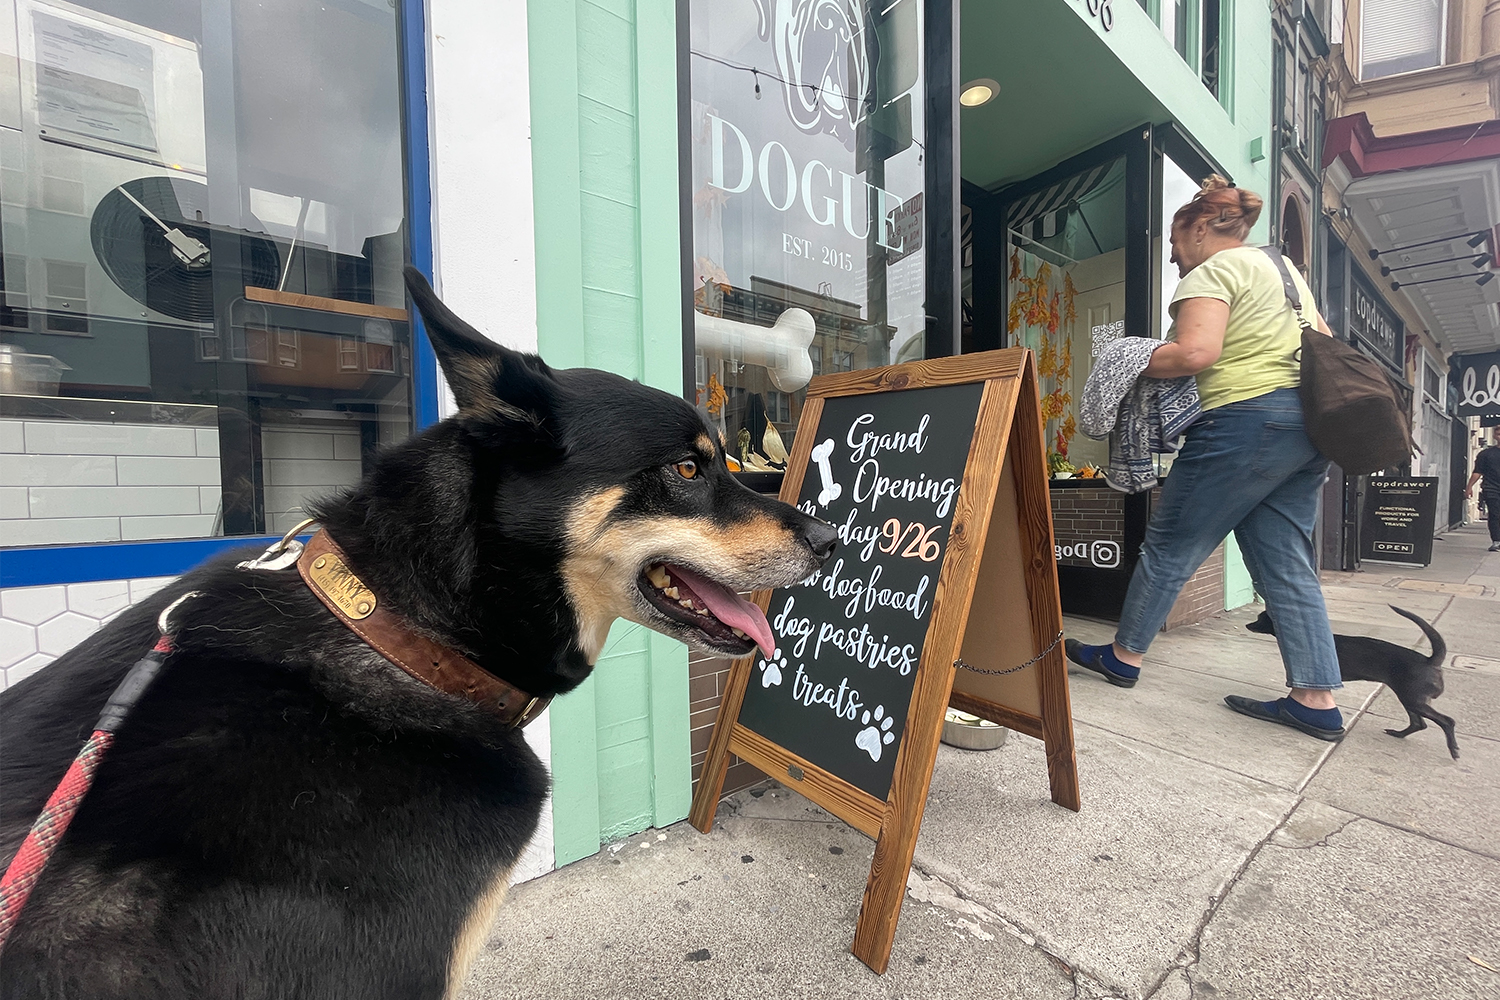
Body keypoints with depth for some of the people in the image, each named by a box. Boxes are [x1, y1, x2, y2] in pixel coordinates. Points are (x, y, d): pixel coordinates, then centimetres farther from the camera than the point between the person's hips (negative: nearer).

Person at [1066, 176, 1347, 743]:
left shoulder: (1212, 271, -6)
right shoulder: (1283, 267, 23)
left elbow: (1195, 352, -22)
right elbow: (1324, 343, 25)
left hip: (1245, 421, -9)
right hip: (1305, 425, 9)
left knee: (1169, 546, 2)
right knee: (1287, 565, 9)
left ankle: (1123, 656, 15)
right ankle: (1317, 701, 12)